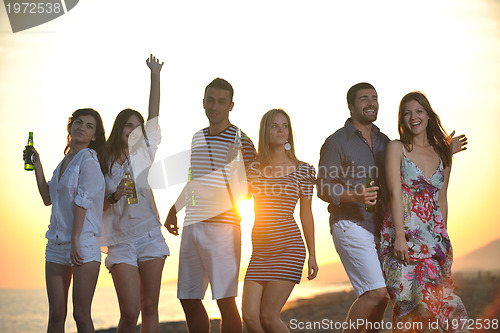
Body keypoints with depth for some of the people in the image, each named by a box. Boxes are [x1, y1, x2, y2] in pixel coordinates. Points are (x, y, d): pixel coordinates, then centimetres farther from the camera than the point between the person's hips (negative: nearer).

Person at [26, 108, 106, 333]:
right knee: (56, 314, 3)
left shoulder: (88, 160, -5)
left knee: (81, 314, -6)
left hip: (83, 244, -7)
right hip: (56, 244, 7)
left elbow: (82, 202, -13)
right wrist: (37, 166, 14)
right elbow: (48, 198, 20)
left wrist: (75, 240, -19)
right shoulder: (65, 161, 17)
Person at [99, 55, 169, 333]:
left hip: (150, 236, 2)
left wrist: (155, 75, 6)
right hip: (121, 241, -2)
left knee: (150, 308, 1)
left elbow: (154, 117, 7)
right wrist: (114, 197, -15)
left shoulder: (142, 154, 12)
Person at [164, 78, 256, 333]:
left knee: (225, 300, -9)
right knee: (189, 300, 8)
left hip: (222, 227, -7)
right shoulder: (197, 139, 17)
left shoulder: (240, 141, -4)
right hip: (192, 226, 7)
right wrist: (174, 210, 30)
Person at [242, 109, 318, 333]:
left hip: (288, 247, -4)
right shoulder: (255, 169, 11)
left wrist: (312, 255, 6)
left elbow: (306, 215, 6)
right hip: (260, 251, 4)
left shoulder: (302, 170, 4)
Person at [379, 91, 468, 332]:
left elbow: (441, 200, 17)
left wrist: (443, 239, 13)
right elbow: (395, 193, -8)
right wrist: (400, 236, -16)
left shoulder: (442, 155, 14)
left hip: (434, 235, 4)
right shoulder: (396, 148, 2)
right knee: (409, 298, -11)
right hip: (404, 231, -4)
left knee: (436, 297, -6)